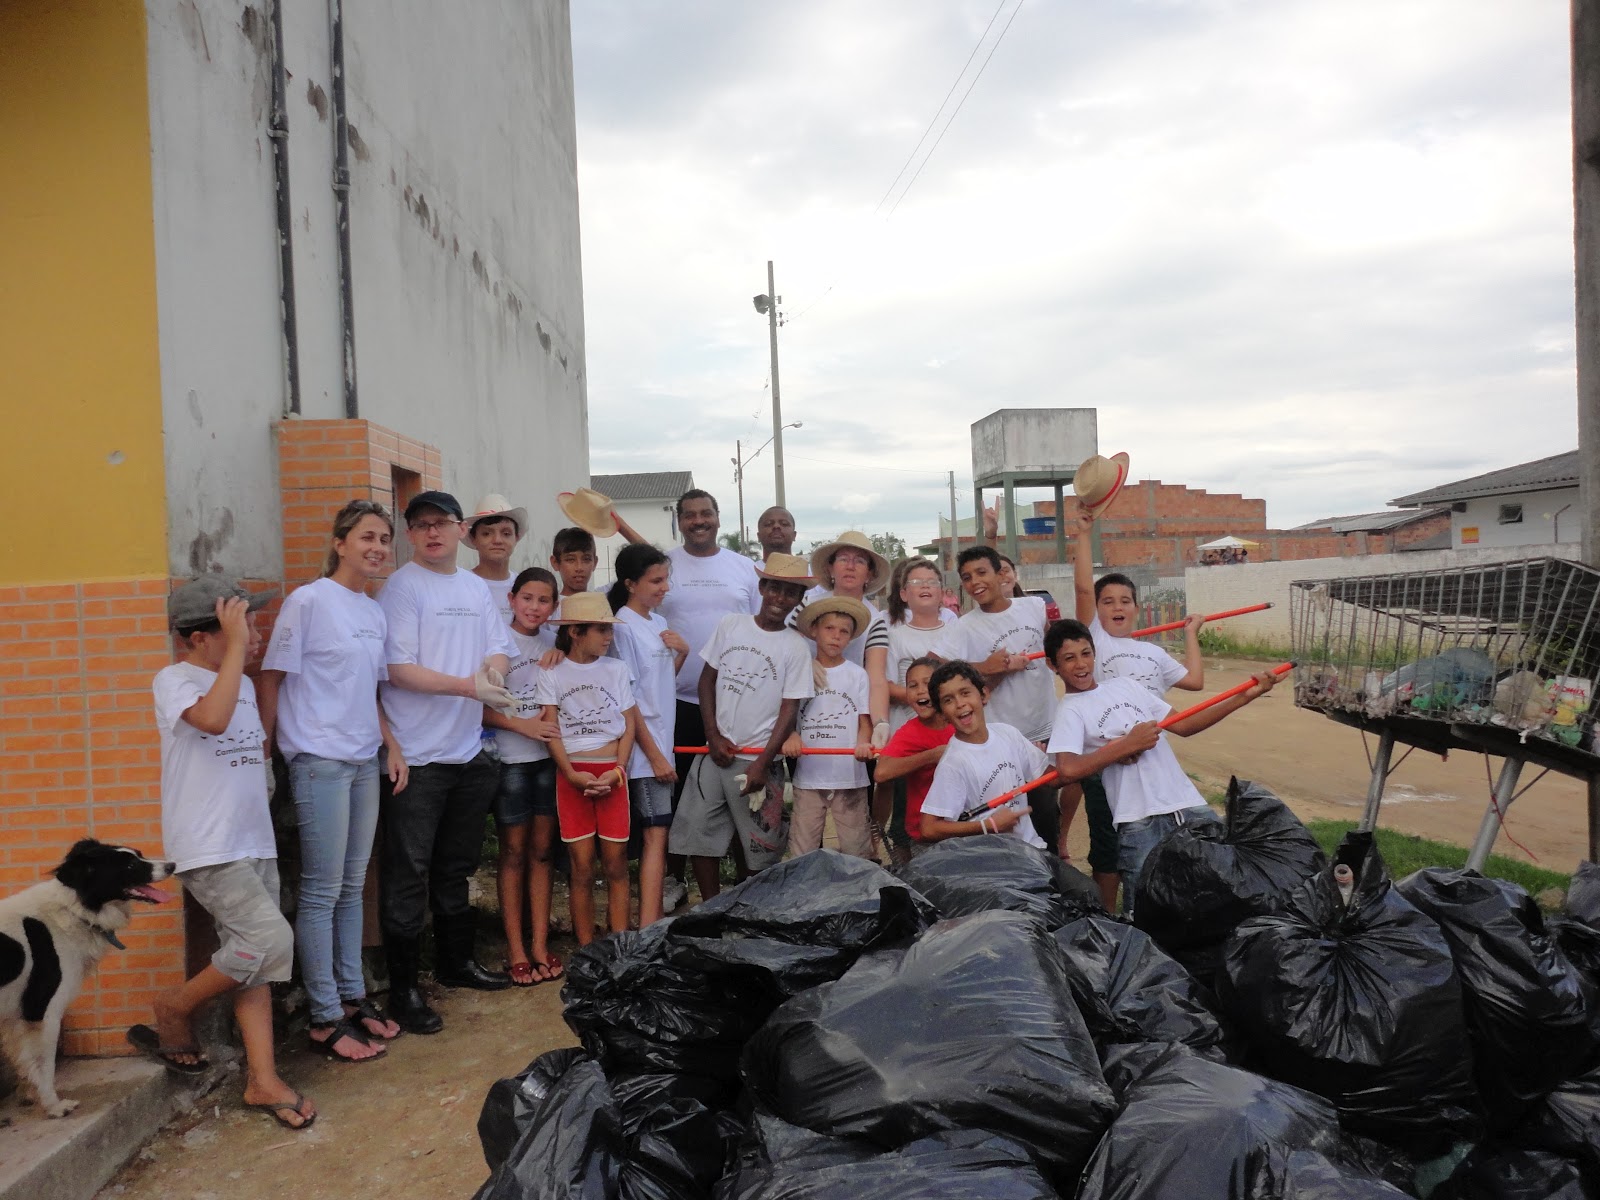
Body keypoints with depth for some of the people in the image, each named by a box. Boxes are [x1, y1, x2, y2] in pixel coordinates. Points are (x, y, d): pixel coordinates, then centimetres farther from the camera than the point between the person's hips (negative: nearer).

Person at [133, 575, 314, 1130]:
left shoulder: (243, 684, 15)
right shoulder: (174, 680, -9)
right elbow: (212, 718, -31)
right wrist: (236, 645, -25)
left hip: (254, 842, 8)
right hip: (208, 849, -8)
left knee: (251, 959, 8)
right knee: (270, 941, -16)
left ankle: (262, 1079, 13)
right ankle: (175, 1009, 9)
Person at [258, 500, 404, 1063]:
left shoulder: (375, 612, 12)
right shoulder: (308, 601, -9)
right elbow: (271, 680, -6)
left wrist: (391, 744, 9)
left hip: (365, 762, 7)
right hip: (319, 761, -7)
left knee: (353, 888, 14)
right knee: (322, 892, -1)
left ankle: (352, 996, 25)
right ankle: (326, 1019, 9)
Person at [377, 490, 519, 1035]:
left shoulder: (476, 588, 12)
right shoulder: (401, 587, -8)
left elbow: (501, 651, 10)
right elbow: (400, 669, -15)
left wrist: (491, 672, -13)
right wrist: (469, 686, -21)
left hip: (468, 752, 7)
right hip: (416, 758, -6)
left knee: (456, 868, 20)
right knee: (409, 876, 0)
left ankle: (457, 962, 35)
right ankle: (403, 990, 10)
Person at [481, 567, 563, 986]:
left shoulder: (554, 641, 7)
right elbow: (480, 708, -9)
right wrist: (522, 725, -17)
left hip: (550, 758, 4)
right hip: (511, 759, -4)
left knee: (542, 850, 8)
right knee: (514, 852, 3)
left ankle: (540, 944, 16)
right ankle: (515, 948, 11)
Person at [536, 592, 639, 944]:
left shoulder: (616, 669, 7)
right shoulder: (552, 674, 3)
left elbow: (629, 723, 5)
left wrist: (618, 770, -7)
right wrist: (572, 774, -13)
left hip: (612, 772, 1)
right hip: (572, 774, -1)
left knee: (616, 864, 1)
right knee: (582, 866, 0)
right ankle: (586, 951, 9)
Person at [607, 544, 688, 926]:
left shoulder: (658, 623, 12)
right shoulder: (624, 627, -12)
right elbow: (627, 700, -14)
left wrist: (681, 652, 1)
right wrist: (655, 755, -15)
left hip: (662, 741, 8)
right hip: (645, 747, -8)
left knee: (657, 831, 9)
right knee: (657, 832, -12)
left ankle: (652, 919, 16)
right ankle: (648, 930, -11)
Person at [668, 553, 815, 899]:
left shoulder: (796, 648, -4)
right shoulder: (730, 624, 3)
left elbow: (789, 710, -5)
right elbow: (707, 680, 8)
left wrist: (762, 764, -11)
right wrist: (714, 735, -1)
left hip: (755, 759, -2)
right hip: (715, 752, 3)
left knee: (753, 846, 4)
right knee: (699, 834, 4)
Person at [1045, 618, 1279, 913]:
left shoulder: (1125, 686, 15)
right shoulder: (1071, 710, -3)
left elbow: (1182, 726, 15)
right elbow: (1068, 768, -21)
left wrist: (1244, 697, 9)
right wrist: (1127, 745, -15)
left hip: (1188, 804, 6)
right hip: (1140, 821, -6)